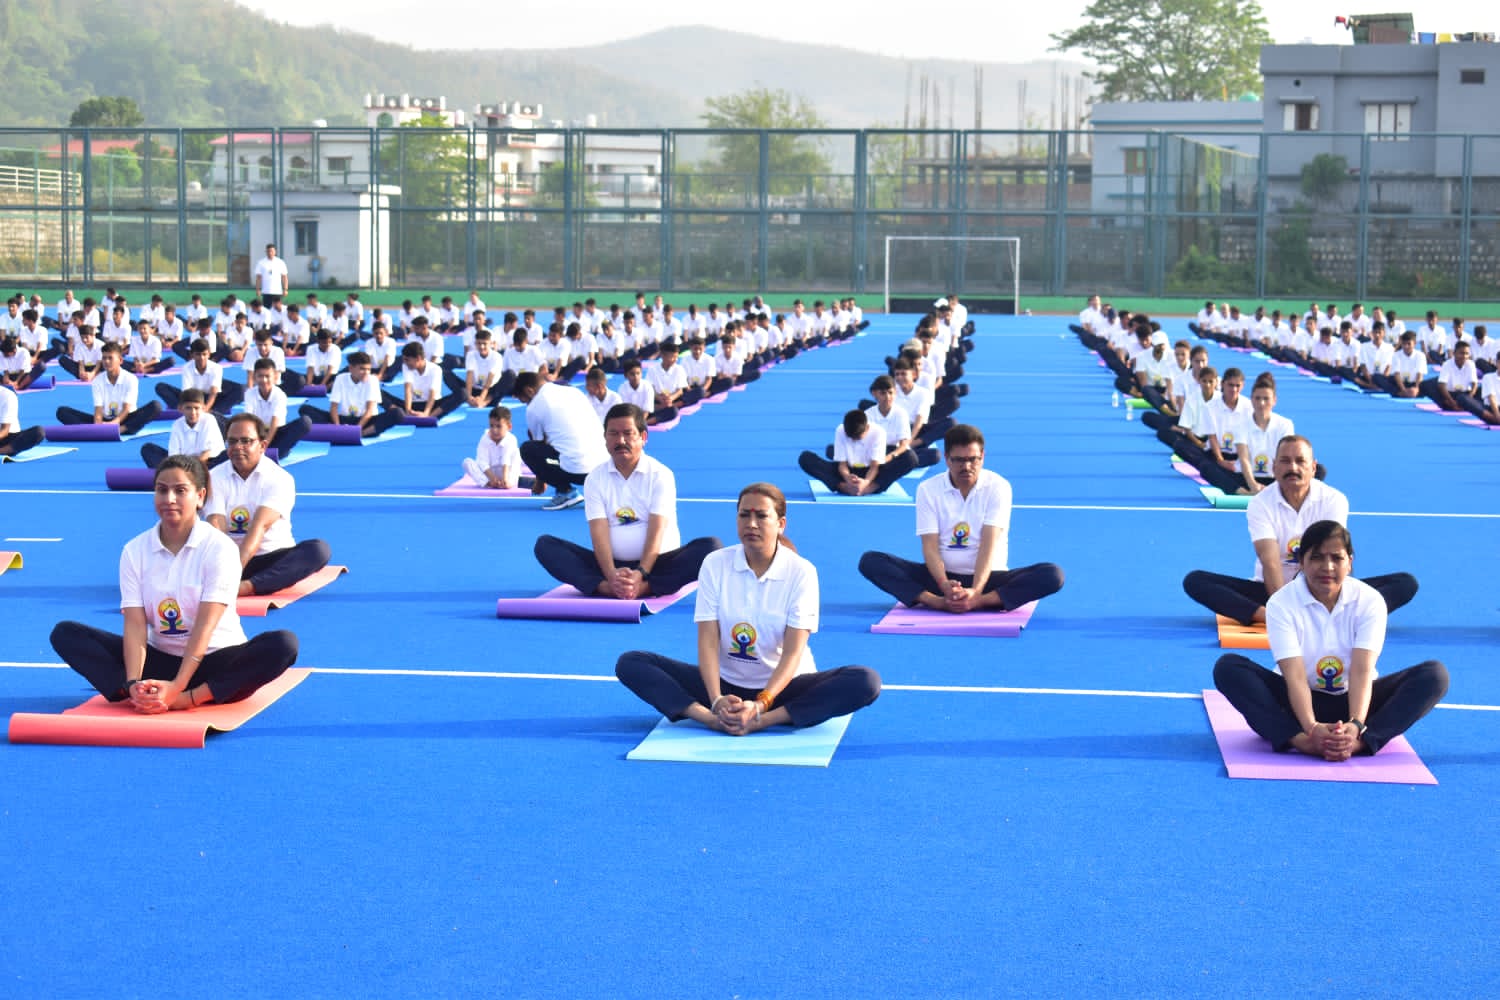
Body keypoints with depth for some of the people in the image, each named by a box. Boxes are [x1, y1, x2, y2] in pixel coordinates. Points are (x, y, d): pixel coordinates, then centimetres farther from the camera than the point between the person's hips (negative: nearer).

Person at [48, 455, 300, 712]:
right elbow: (135, 625, -12)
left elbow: (205, 627, -20)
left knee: (283, 644, -32)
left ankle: (188, 699, -38)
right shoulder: (135, 550, -2)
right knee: (66, 634, -13)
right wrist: (133, 683, -29)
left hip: (216, 662, -3)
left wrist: (177, 687, -33)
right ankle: (144, 696, -35)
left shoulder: (219, 548, -12)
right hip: (159, 658, 3)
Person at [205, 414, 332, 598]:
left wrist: (237, 567, -38)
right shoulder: (215, 478, -2)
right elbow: (216, 527, -16)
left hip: (275, 557, -1)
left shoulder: (280, 478, -9)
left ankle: (247, 586, -47)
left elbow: (260, 526, -24)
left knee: (318, 549, -30)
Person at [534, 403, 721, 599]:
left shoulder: (660, 475, -3)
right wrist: (611, 574, -29)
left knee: (710, 546, -28)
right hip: (611, 564, 2)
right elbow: (599, 532, -10)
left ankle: (645, 587, -44)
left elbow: (657, 531, -14)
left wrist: (640, 574, -32)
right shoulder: (595, 479, 3)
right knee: (546, 544, -19)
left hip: (655, 562, -2)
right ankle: (607, 586, -42)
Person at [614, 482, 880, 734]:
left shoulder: (801, 572, -10)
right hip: (726, 682, 2)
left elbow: (793, 652, -17)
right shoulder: (715, 564, -5)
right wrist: (717, 700, -29)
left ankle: (760, 721, -36)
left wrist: (759, 704, -32)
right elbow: (708, 639, -12)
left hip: (782, 685, -1)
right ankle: (712, 718, -37)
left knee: (866, 681, -29)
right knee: (631, 663, -18)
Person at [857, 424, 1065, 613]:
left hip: (987, 576, -1)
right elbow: (930, 546, -11)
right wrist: (944, 585, -31)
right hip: (943, 576, 1)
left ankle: (979, 601, -42)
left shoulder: (998, 487, -7)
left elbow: (989, 545, -18)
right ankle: (937, 602, -39)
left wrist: (975, 591, -34)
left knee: (1052, 575, -27)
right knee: (871, 561, -21)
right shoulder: (928, 489, -4)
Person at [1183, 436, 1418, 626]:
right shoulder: (1260, 503, -10)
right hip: (1273, 588, -1)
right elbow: (1270, 562, -23)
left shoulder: (1334, 500, -9)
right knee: (1195, 580, -23)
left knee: (1406, 583, -20)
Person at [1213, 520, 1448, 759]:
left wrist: (1355, 726, -40)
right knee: (1228, 667, -27)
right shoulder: (1281, 604, -13)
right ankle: (1299, 740, -46)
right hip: (1300, 702, -1)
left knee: (1435, 674, -22)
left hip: (1352, 700, 1)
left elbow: (1362, 671, -22)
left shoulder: (1370, 601, -10)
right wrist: (1312, 727, -42)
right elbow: (1295, 675, -24)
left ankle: (1361, 741, -43)